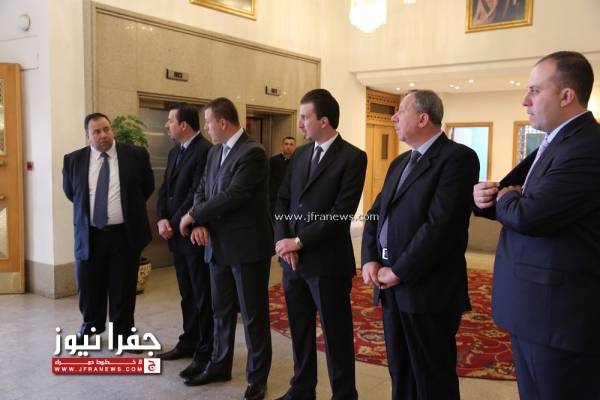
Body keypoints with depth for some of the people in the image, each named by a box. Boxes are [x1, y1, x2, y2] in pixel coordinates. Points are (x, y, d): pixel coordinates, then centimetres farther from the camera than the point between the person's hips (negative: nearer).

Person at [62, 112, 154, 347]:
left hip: (125, 234, -1)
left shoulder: (136, 155, -4)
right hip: (89, 235, 2)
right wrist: (86, 208, 14)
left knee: (123, 288, 7)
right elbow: (69, 191, 16)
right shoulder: (74, 160, 0)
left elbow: (148, 186, 8)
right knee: (88, 286, 13)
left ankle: (122, 332, 25)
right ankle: (91, 326, 37)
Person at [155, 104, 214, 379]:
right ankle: (189, 342, 30)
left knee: (203, 295, 2)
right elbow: (165, 190, 12)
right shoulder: (175, 152, 14)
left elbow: (197, 195, -20)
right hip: (176, 233, 9)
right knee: (187, 293, 17)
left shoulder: (205, 151, -15)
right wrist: (162, 219, -3)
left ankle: (206, 352, 12)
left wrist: (175, 224, -13)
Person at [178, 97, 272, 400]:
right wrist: (200, 224, -8)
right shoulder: (214, 152, 12)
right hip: (218, 245, 8)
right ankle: (219, 365, 34)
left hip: (247, 245, -7)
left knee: (253, 314, 5)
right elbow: (202, 190, 11)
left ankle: (257, 376, 19)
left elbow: (232, 196, -22)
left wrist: (193, 216, -12)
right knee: (221, 311, 18)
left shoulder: (252, 152, -16)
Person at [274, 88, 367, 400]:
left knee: (336, 336, 7)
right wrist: (283, 241, -6)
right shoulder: (301, 154, 10)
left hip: (327, 261, -6)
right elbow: (282, 200, 9)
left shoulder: (353, 157, -10)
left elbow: (341, 213, -17)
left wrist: (299, 241, -15)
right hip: (292, 259, 6)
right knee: (299, 331, 18)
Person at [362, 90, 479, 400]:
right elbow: (375, 214, 13)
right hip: (391, 286, 8)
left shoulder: (458, 157, -11)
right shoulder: (400, 163, 16)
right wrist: (370, 260, -2)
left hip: (428, 289, -7)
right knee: (400, 374, 19)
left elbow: (440, 224, -21)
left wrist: (399, 271, -16)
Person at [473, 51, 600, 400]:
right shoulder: (556, 142, 13)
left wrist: (500, 199, -5)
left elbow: (528, 215, -29)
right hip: (535, 307, 10)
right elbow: (513, 201, 17)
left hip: (560, 312, -10)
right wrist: (486, 195, -7)